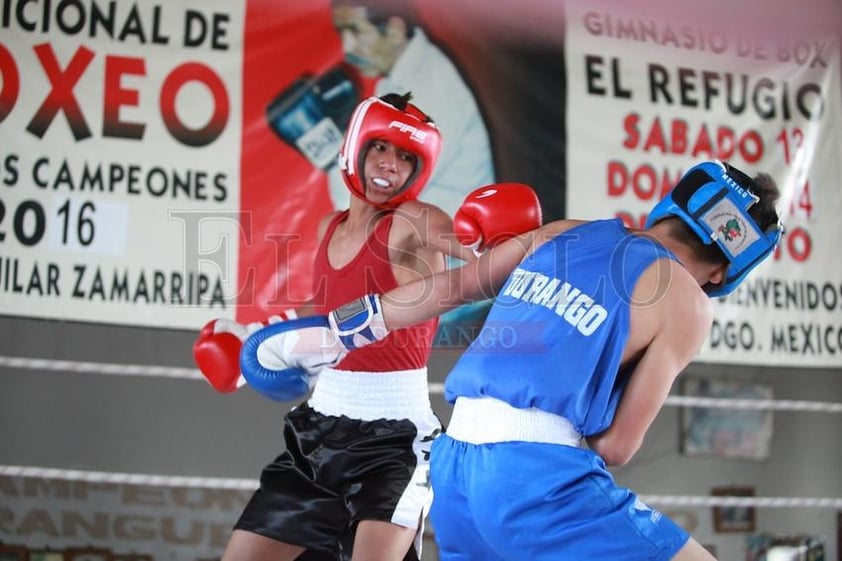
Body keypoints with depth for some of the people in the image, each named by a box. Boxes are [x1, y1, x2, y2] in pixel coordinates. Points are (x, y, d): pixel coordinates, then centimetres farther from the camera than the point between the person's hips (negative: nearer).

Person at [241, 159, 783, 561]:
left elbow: (445, 288, 19)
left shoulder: (565, 234, 17)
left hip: (454, 460, 7)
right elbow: (616, 447, -2)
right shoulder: (686, 303, 1)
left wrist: (320, 336, 26)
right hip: (536, 473, -7)